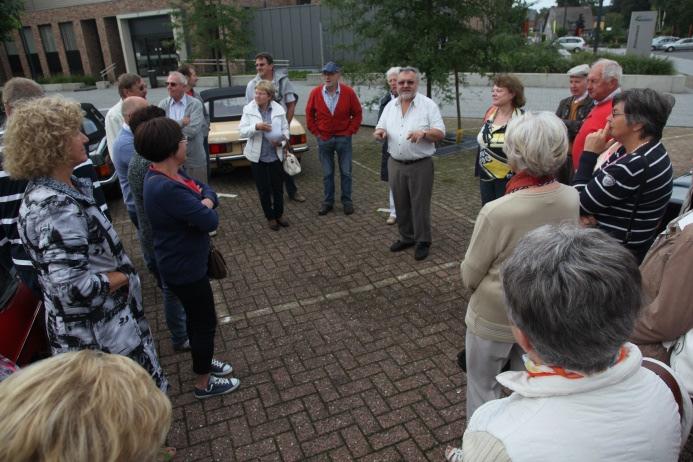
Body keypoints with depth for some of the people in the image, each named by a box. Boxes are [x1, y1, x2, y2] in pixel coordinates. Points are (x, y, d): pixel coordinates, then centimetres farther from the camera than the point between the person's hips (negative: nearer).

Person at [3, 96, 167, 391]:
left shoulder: (48, 191, 2)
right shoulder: (57, 209, -29)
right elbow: (71, 287, -33)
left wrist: (119, 269, 4)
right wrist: (118, 278, -17)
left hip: (92, 322, 9)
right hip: (97, 333, -9)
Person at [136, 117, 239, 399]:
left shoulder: (173, 173, -1)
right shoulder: (165, 188, -32)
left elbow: (208, 191, 4)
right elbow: (211, 221, -30)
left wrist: (203, 201, -19)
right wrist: (205, 207, -8)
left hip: (187, 262, 10)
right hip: (185, 269, -10)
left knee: (197, 316, 26)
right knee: (205, 322, 8)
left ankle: (202, 361, 48)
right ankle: (204, 383, 28)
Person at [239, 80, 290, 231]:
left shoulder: (279, 109, -5)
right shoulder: (248, 109, -6)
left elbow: (285, 130, 1)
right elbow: (242, 131, -9)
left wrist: (281, 142, -19)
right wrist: (256, 127, -27)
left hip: (275, 155, 1)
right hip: (257, 156, -1)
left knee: (278, 187, 13)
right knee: (263, 189, 9)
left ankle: (279, 214, 33)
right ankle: (270, 217, 26)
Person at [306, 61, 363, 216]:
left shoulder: (348, 92, -7)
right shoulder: (315, 93, -5)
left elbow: (357, 113, 1)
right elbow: (309, 115, 6)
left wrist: (350, 131, -4)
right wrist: (316, 133, 1)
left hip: (343, 138, -1)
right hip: (324, 139, 1)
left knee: (346, 172, 7)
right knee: (327, 173, 9)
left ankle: (347, 201, 19)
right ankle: (328, 201, 20)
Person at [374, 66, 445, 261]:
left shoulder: (428, 105, -5)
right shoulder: (390, 106, 9)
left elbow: (440, 133, -9)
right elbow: (380, 130, 11)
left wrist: (424, 132, -29)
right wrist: (379, 132, -13)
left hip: (420, 165, -5)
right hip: (395, 164, 5)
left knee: (420, 205, 2)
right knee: (401, 204, 14)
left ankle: (423, 241, 16)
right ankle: (406, 237, 29)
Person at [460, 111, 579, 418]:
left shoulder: (497, 212, -33)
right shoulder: (572, 199, -15)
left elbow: (470, 275, -19)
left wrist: (476, 286, 3)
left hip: (495, 319, -5)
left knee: (482, 386, 19)